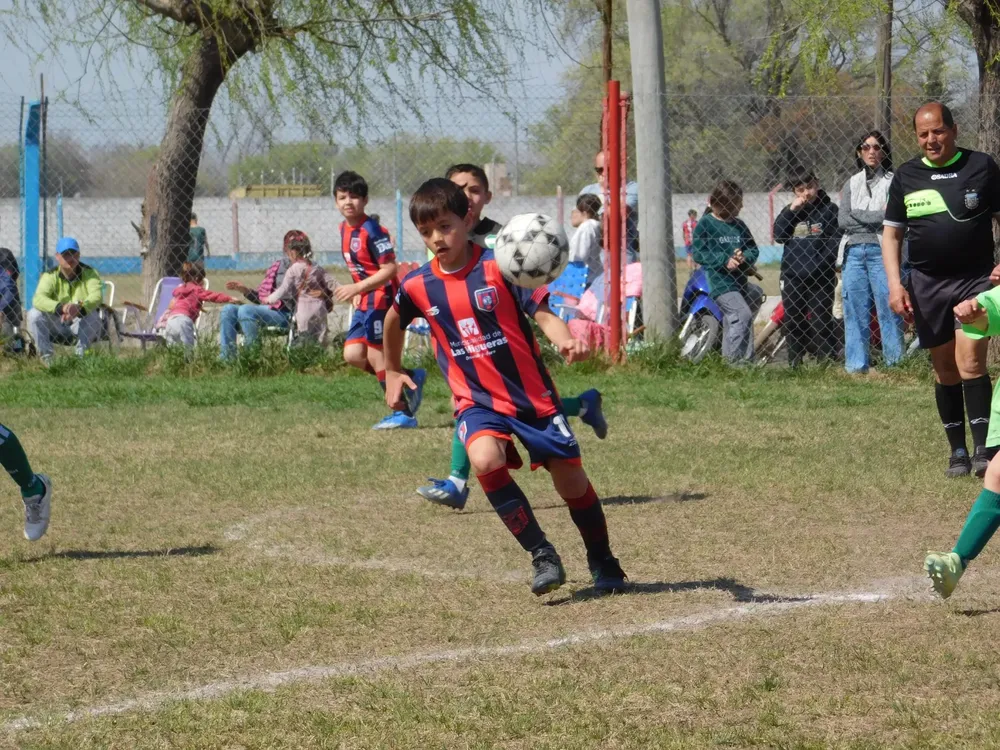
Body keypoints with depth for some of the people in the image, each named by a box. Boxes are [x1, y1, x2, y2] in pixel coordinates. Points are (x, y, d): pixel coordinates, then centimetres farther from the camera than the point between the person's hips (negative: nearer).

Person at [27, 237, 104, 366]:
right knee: (34, 314, -24)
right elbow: (38, 299, -25)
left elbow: (96, 296, -25)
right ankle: (46, 357, -16)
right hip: (57, 324, 1)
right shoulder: (50, 276, -6)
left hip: (82, 324, -1)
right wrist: (61, 308, -45)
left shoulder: (89, 273, -7)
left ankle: (80, 357, -20)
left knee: (93, 316, -33)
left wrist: (79, 308, -47)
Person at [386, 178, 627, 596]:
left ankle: (603, 563, 28)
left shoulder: (500, 267, -11)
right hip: (477, 400, 1)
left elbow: (543, 315, -16)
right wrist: (392, 373, 29)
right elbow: (394, 322, 20)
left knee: (571, 481, 3)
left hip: (533, 393, -1)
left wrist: (566, 341, -36)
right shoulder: (417, 287, -2)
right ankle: (542, 556, -17)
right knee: (485, 460, -29)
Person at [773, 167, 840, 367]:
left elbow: (836, 241, -4)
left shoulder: (828, 209, 0)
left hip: (819, 279, -4)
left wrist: (822, 264, -14)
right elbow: (778, 236, 0)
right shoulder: (790, 211, 13)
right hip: (792, 277, 4)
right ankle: (795, 363, 15)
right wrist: (791, 211, -8)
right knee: (793, 322, 9)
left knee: (820, 321, -7)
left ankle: (827, 361, -6)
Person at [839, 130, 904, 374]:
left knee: (888, 309, -8)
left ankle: (895, 363, -6)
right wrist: (876, 218, -4)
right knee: (855, 311, 3)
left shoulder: (893, 181, 4)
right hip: (854, 252, 4)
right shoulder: (852, 184, 17)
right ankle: (856, 366, 7)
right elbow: (842, 220, 5)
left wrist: (857, 216, -4)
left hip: (881, 252, -4)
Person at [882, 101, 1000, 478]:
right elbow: (891, 233, 9)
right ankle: (957, 450, 15)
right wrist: (894, 284, -2)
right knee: (945, 369, 6)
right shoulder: (906, 176, 6)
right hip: (927, 284, 3)